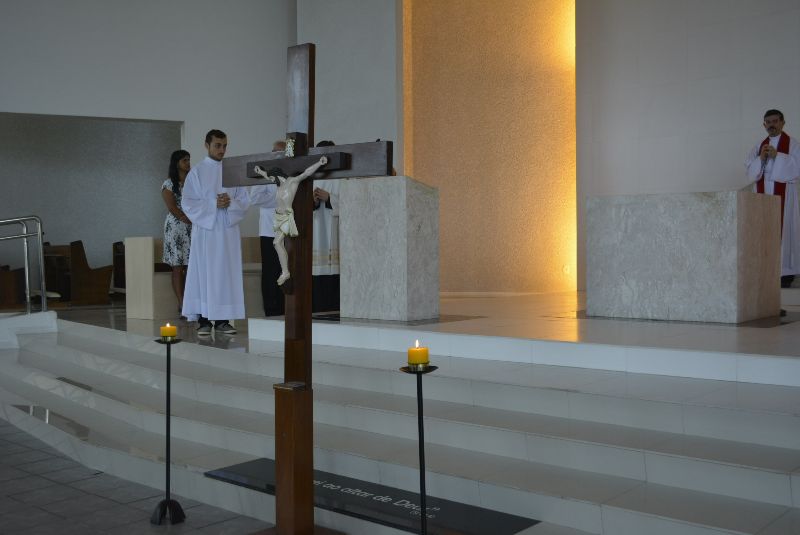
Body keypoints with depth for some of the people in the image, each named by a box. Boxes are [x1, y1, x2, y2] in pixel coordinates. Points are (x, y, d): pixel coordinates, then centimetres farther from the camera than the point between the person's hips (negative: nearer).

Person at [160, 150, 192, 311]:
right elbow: (172, 208, -7)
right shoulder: (169, 184, 2)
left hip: (193, 227, 4)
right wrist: (188, 220, -13)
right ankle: (182, 304, -7)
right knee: (178, 267, -5)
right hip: (176, 227, -4)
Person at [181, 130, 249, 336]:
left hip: (228, 230, 3)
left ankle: (223, 320, 7)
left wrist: (230, 203, -12)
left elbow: (244, 201, 9)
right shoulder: (197, 172, 3)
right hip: (205, 229, -3)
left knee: (227, 274, 2)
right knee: (203, 274, -3)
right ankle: (204, 320, 1)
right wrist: (214, 204, -14)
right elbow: (188, 203, -4)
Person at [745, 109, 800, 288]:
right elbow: (750, 171, 7)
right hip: (763, 194, 4)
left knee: (782, 230, -7)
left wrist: (777, 156, -15)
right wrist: (761, 158, -10)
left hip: (783, 195, -4)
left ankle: (785, 271, -5)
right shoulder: (759, 147, 14)